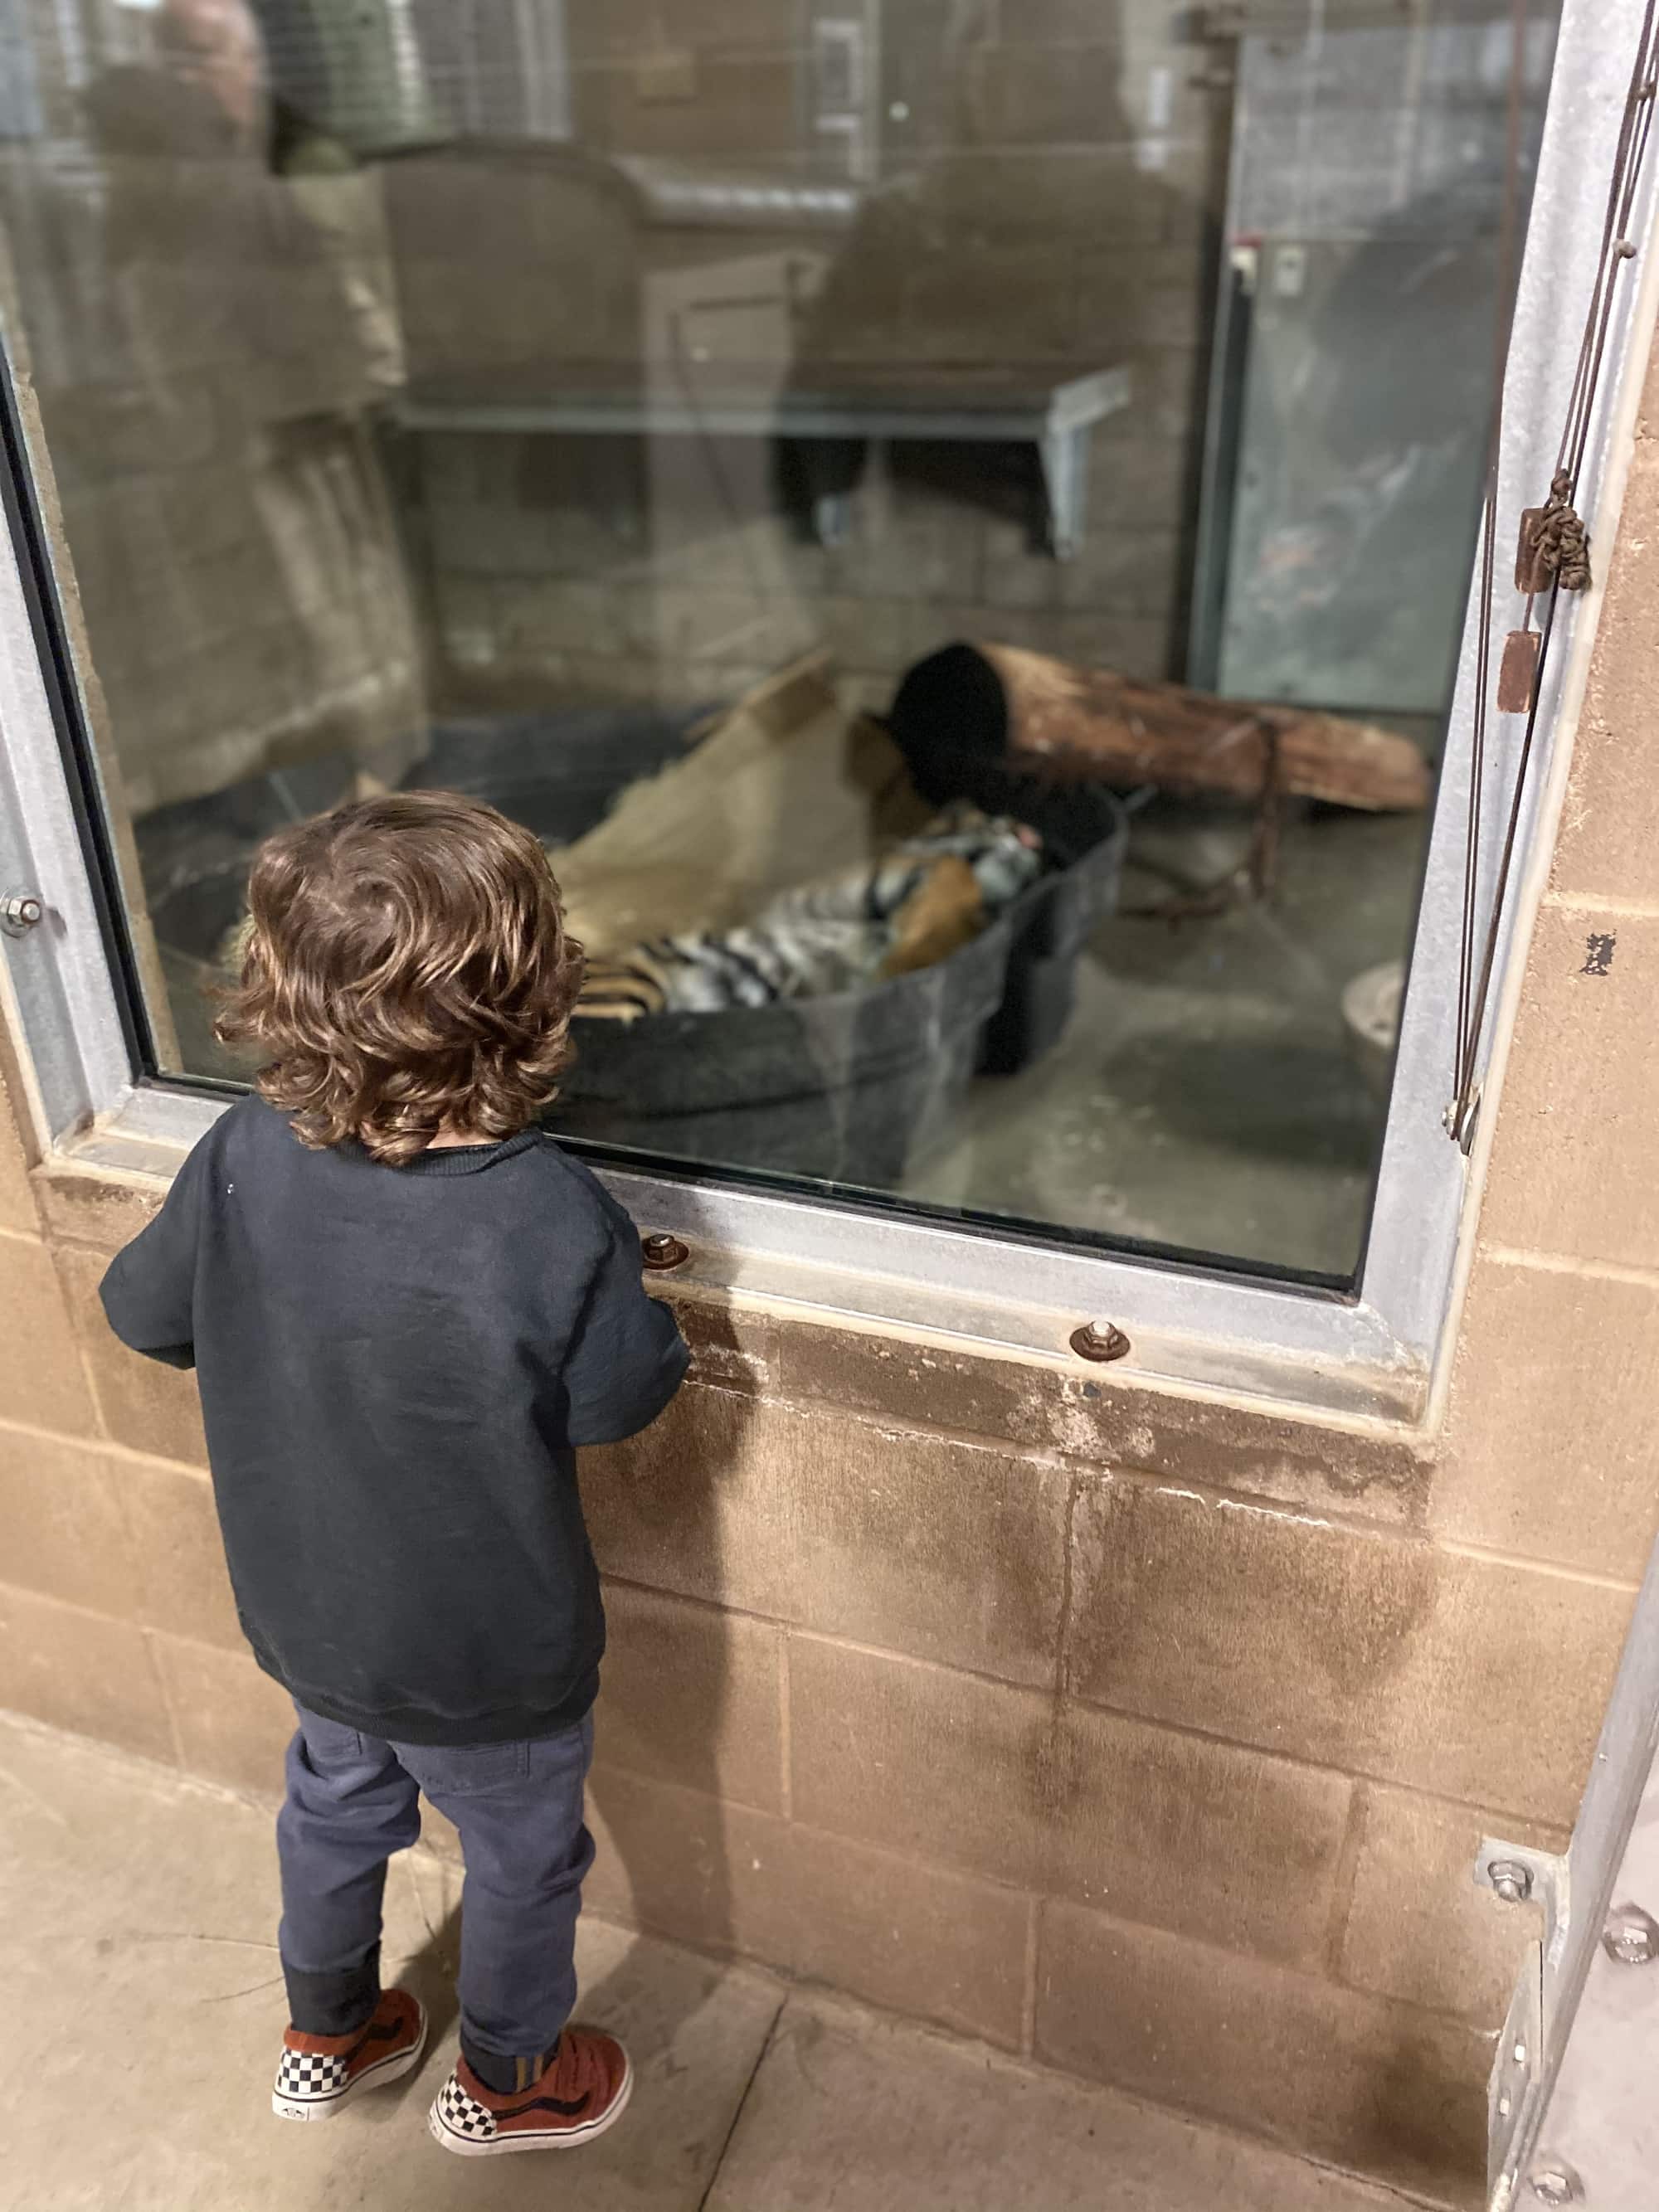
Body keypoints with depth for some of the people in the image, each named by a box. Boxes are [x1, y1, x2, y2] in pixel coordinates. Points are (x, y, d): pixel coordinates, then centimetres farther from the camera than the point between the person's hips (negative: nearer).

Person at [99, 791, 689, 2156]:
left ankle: (327, 2035, 56)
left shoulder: (244, 1157, -22)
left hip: (306, 1616, 5)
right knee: (523, 1857, 24)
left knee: (337, 1807, 32)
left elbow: (144, 1313, -5)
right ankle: (505, 2082, 49)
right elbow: (625, 1399, -18)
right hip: (490, 1654, -4)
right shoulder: (555, 1223, -35)